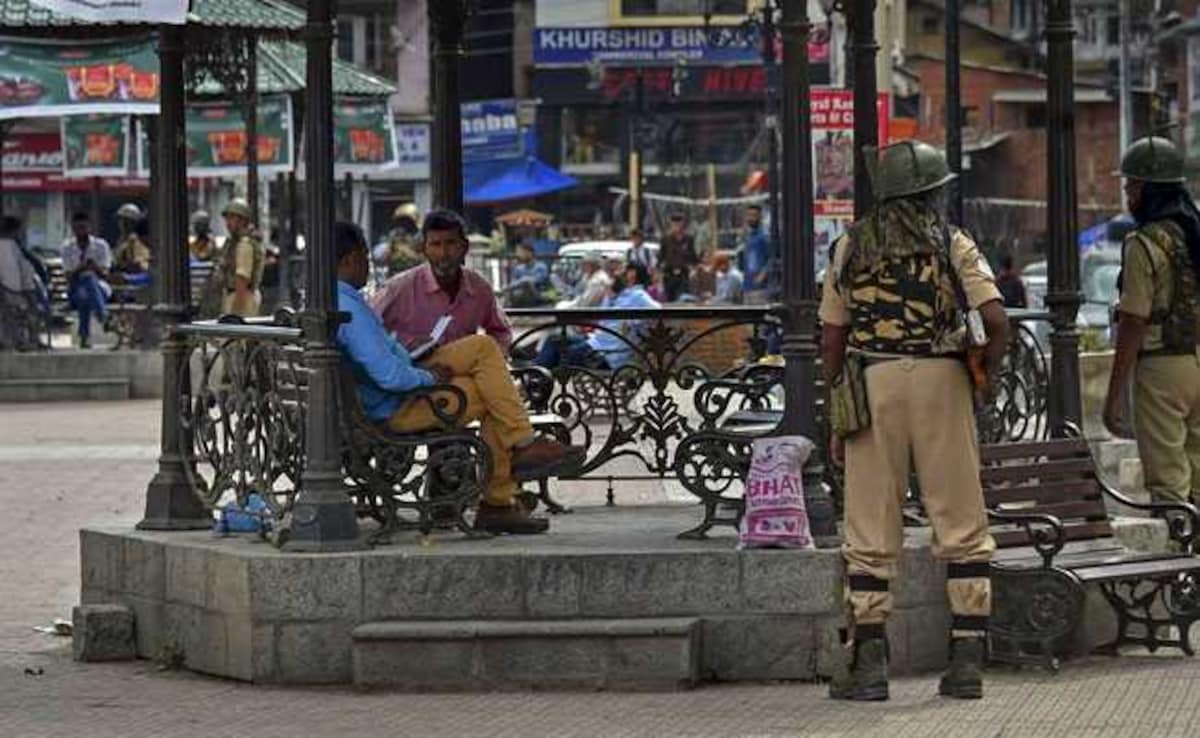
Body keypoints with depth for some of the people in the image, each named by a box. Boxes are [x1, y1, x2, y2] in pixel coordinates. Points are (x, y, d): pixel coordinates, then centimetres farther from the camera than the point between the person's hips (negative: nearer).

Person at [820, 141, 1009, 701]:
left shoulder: (850, 247, 9)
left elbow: (832, 340, 9)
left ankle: (869, 664, 1)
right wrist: (989, 371, 7)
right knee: (962, 528, 5)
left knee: (871, 533, 5)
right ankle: (968, 662, 2)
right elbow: (996, 319, -10)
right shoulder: (952, 244, 2)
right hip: (941, 381, -1)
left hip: (873, 382, 2)